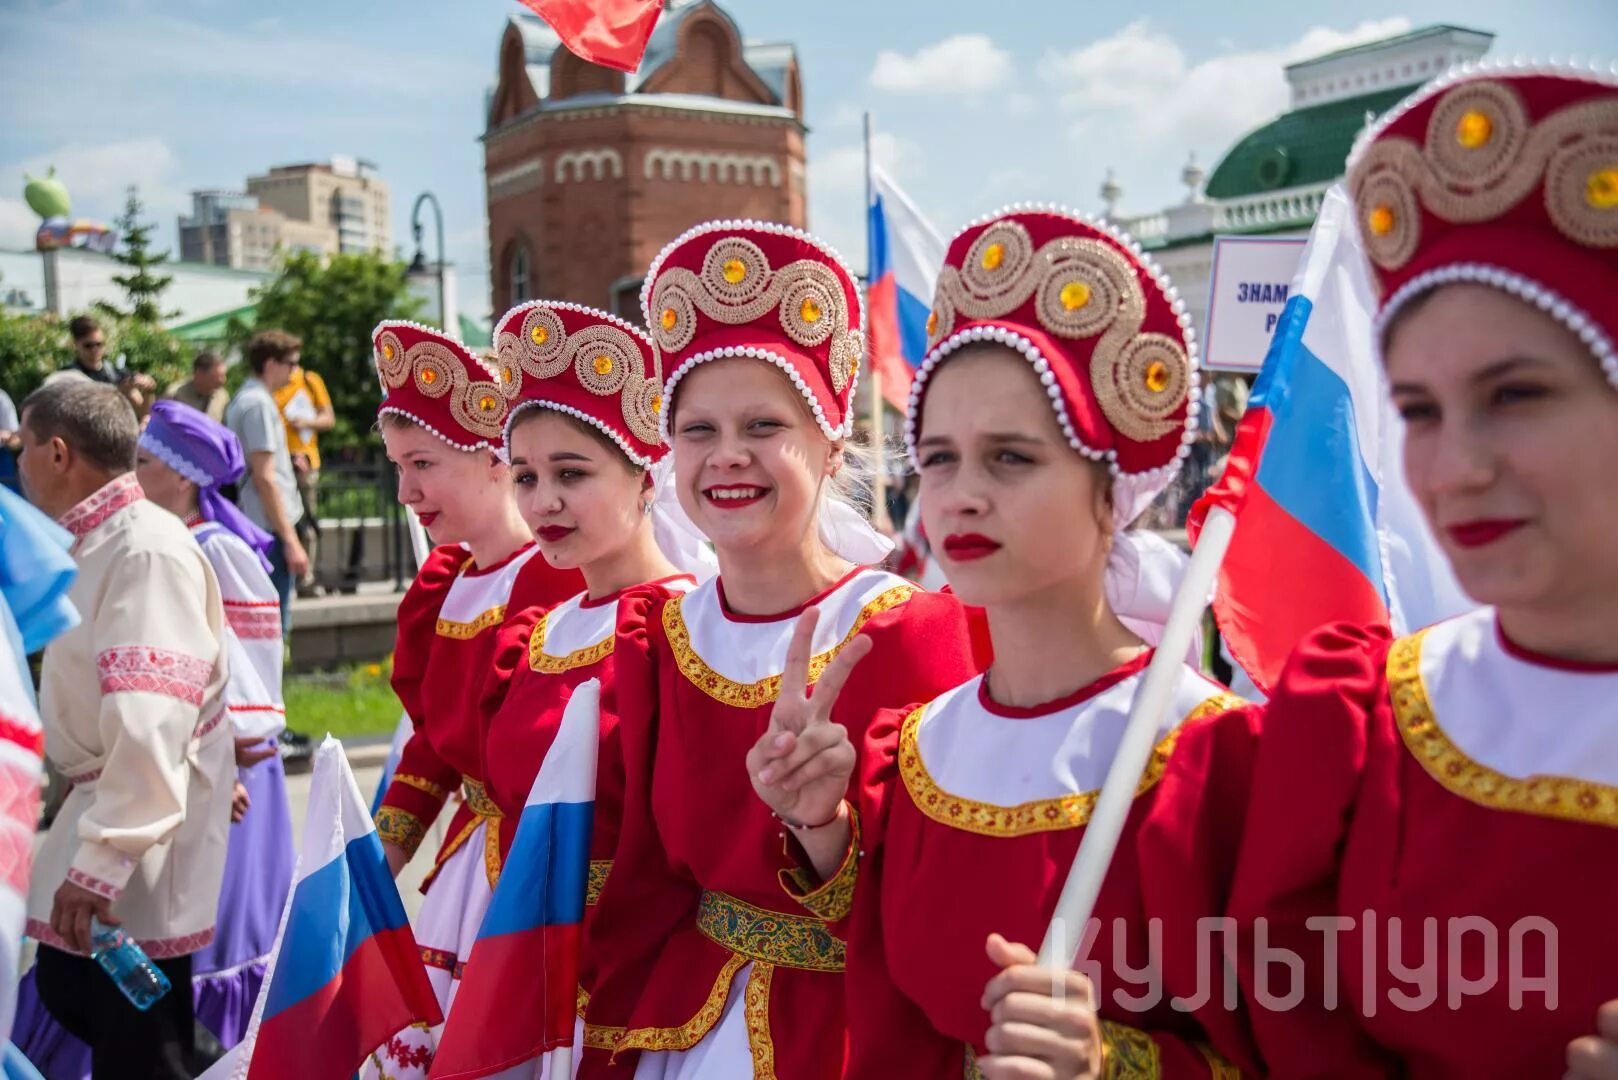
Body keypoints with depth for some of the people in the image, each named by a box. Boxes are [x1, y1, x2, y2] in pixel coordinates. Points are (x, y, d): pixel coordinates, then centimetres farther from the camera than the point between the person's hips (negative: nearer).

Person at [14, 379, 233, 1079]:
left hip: (140, 826, -10)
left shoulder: (145, 550, -22)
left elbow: (150, 722, -30)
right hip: (102, 799, 10)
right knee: (66, 991, 19)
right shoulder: (93, 543, 9)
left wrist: (101, 861, -32)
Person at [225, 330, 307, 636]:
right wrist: (290, 540, -18)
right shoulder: (259, 404, -14)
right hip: (270, 530, -10)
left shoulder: (244, 398, 15)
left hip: (254, 528, 10)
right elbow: (264, 478, -19)